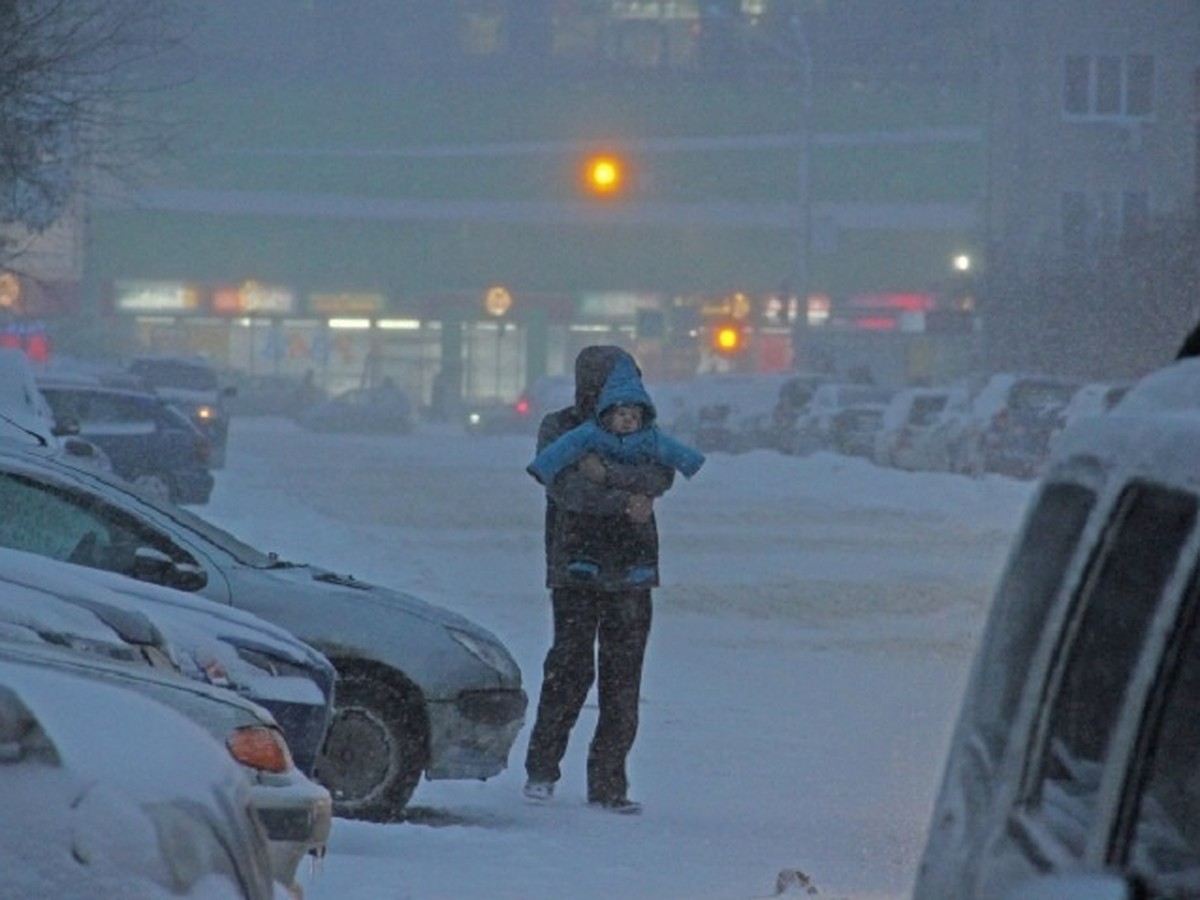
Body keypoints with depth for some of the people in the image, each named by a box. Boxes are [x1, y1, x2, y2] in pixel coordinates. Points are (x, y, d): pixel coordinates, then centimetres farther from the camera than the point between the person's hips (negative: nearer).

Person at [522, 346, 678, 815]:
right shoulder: (560, 429, 3)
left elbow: (662, 476, -7)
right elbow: (564, 487, -13)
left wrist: (608, 474, -19)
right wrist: (625, 501, -14)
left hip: (630, 570, 3)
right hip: (576, 568, -3)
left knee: (623, 679, 1)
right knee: (570, 668, -10)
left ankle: (608, 784, 6)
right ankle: (541, 770, 3)